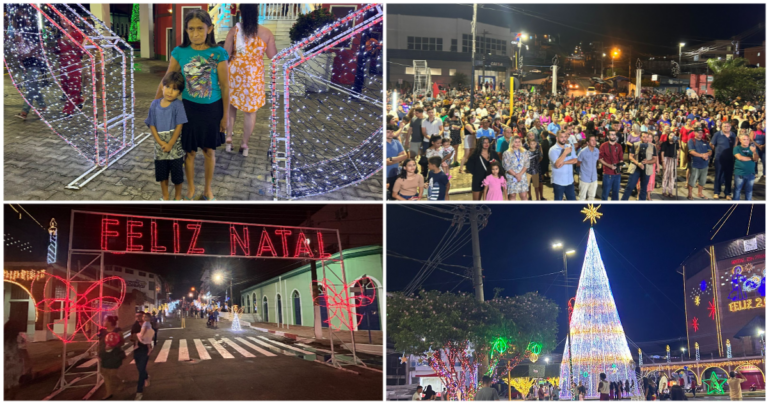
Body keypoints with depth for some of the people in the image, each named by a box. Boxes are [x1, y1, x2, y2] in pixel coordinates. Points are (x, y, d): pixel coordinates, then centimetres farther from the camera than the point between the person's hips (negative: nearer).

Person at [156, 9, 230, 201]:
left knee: (209, 150, 13)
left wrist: (225, 116, -4)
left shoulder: (218, 53, -12)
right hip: (188, 107, 1)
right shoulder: (180, 52, -8)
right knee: (189, 150, 11)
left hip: (212, 108, -1)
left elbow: (225, 86, -7)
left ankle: (208, 189, 32)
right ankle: (190, 188, 31)